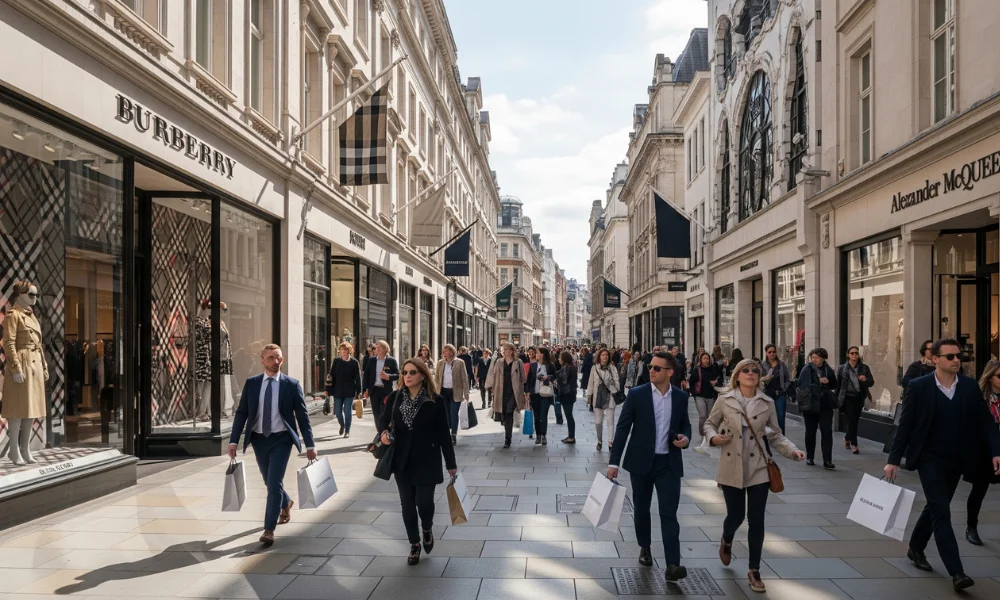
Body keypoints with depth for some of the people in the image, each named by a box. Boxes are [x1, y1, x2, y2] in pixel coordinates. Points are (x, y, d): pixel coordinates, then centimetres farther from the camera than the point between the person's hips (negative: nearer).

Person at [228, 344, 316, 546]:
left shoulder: (292, 385, -5)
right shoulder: (251, 383, 1)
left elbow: (302, 416, -3)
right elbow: (241, 413, 3)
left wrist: (310, 445, -5)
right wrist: (234, 440, -6)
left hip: (281, 439, -3)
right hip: (259, 439, 4)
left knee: (274, 483, -11)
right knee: (270, 483, 18)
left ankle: (269, 529, -3)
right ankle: (286, 503, 49)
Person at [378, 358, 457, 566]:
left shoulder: (435, 401, -8)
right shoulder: (395, 397, -1)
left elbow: (443, 433, -4)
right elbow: (384, 419, 12)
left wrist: (451, 463, -2)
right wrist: (384, 432, -12)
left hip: (426, 460, -3)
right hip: (402, 460, 3)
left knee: (424, 502, -6)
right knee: (407, 503, 8)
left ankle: (427, 529, 29)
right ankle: (414, 544, 27)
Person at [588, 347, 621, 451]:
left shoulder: (612, 368, -1)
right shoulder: (595, 368, 2)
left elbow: (616, 382, -1)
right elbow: (591, 383, 6)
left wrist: (616, 395, -5)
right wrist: (589, 396, 6)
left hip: (609, 397, -1)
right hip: (598, 396, 2)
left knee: (610, 420, -1)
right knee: (598, 421, 7)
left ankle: (610, 442, -1)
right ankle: (599, 441, 25)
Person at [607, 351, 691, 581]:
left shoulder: (681, 396, 1)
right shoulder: (636, 394, -7)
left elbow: (685, 424, 15)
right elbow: (623, 428, -5)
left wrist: (685, 437, -9)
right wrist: (614, 461, -8)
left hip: (669, 463, 1)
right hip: (641, 461, 0)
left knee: (669, 513, -5)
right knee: (641, 509, 13)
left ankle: (672, 564, -7)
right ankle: (644, 547, 36)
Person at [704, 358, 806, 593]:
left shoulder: (767, 403, 0)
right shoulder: (725, 400, -4)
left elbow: (776, 435, 5)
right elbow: (709, 423, 7)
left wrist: (793, 451, -11)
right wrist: (713, 437, -14)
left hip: (758, 468, 1)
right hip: (732, 467, -1)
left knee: (756, 520, 1)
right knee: (736, 516, 7)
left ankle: (754, 571, 16)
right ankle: (726, 542, 44)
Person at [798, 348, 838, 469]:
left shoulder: (828, 370, 4)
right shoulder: (806, 370, -3)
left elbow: (834, 385, 15)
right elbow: (800, 386, -2)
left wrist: (828, 382, -7)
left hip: (825, 406, 1)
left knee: (827, 432, -6)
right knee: (810, 432, 11)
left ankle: (827, 461, -6)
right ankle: (809, 457, 25)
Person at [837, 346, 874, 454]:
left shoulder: (864, 367, 4)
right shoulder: (842, 368, -1)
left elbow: (872, 382, 3)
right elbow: (838, 384, 0)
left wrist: (865, 380, -20)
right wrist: (837, 398, -2)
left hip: (859, 398, 3)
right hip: (848, 397, -3)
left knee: (855, 420, 10)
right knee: (852, 420, -12)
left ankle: (847, 438, 37)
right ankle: (854, 445, -6)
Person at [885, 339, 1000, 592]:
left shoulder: (970, 386, -1)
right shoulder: (918, 386, -11)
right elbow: (905, 425, -8)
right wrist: (894, 459, -8)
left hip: (956, 460, 4)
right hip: (929, 458, -4)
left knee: (935, 507, 17)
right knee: (941, 511, -9)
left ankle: (915, 549, 37)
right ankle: (956, 572, -9)